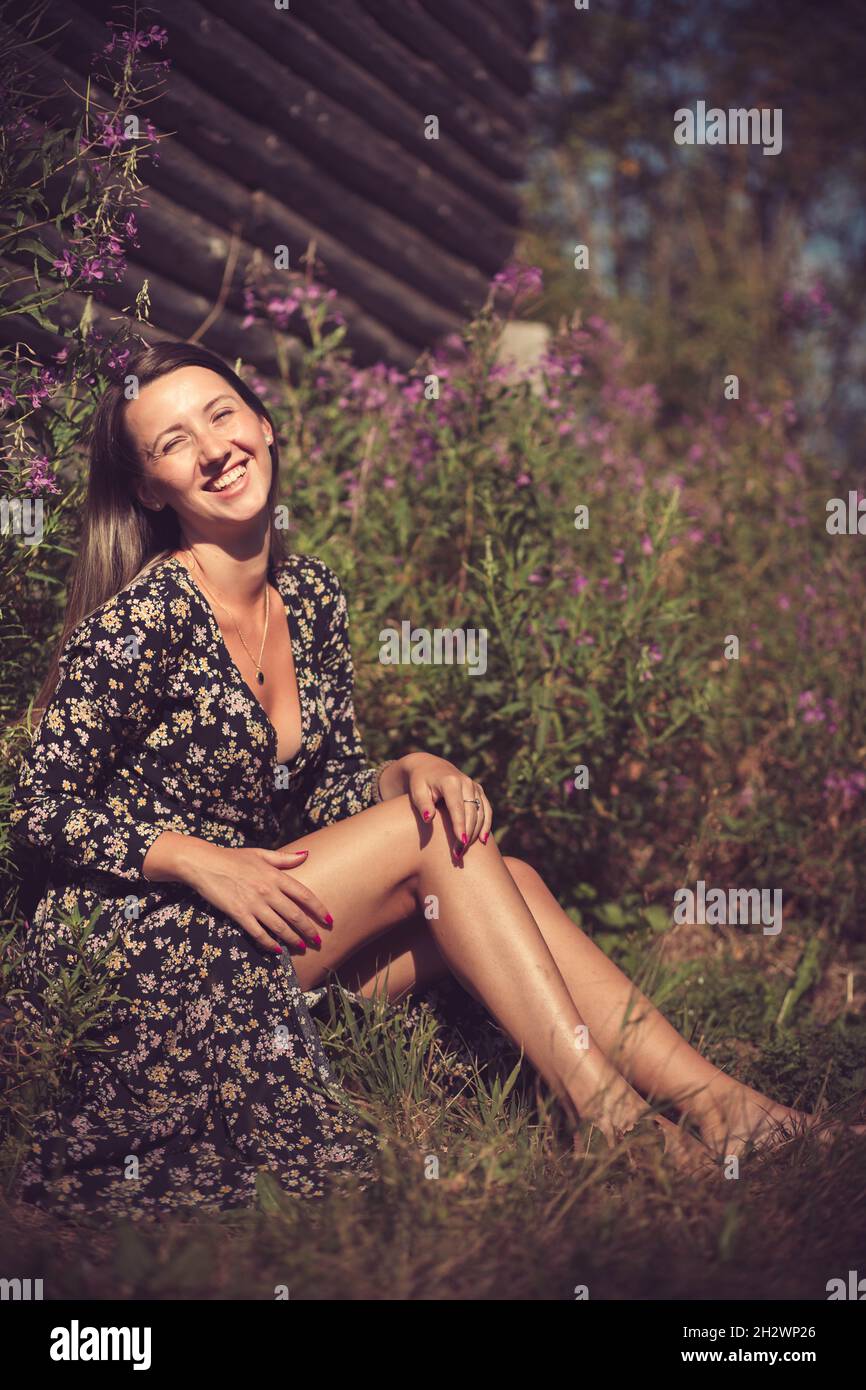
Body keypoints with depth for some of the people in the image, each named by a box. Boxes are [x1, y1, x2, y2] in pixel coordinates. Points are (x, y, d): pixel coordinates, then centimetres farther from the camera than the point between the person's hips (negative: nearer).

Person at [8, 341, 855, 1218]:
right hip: (140, 946, -6)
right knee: (432, 836, -20)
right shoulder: (141, 621, -15)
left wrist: (407, 772, -12)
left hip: (262, 918, 6)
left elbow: (332, 794, 10)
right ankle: (607, 1114, -22)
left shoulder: (311, 595, 6)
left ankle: (707, 1099, -21)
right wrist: (205, 862, -22)